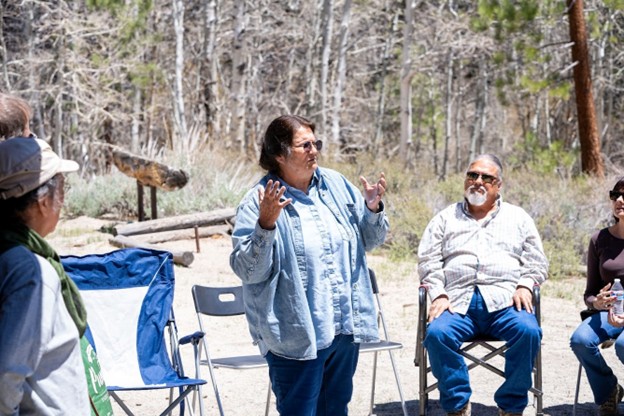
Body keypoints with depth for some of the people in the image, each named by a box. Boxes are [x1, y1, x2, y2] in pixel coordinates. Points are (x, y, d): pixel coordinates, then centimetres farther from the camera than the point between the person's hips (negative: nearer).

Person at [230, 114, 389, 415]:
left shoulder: (336, 184, 6)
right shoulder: (258, 203, -12)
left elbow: (369, 241, 14)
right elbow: (247, 271, -18)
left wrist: (373, 209, -6)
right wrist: (266, 224, -30)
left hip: (346, 326, 6)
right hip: (297, 335, -6)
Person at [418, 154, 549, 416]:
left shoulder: (517, 218, 22)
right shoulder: (446, 218, 21)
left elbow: (537, 263, 18)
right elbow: (428, 261, 14)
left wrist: (524, 286, -2)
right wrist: (438, 294, -3)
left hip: (505, 301, 0)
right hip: (457, 303, 0)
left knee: (528, 330, -32)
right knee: (437, 333, -31)